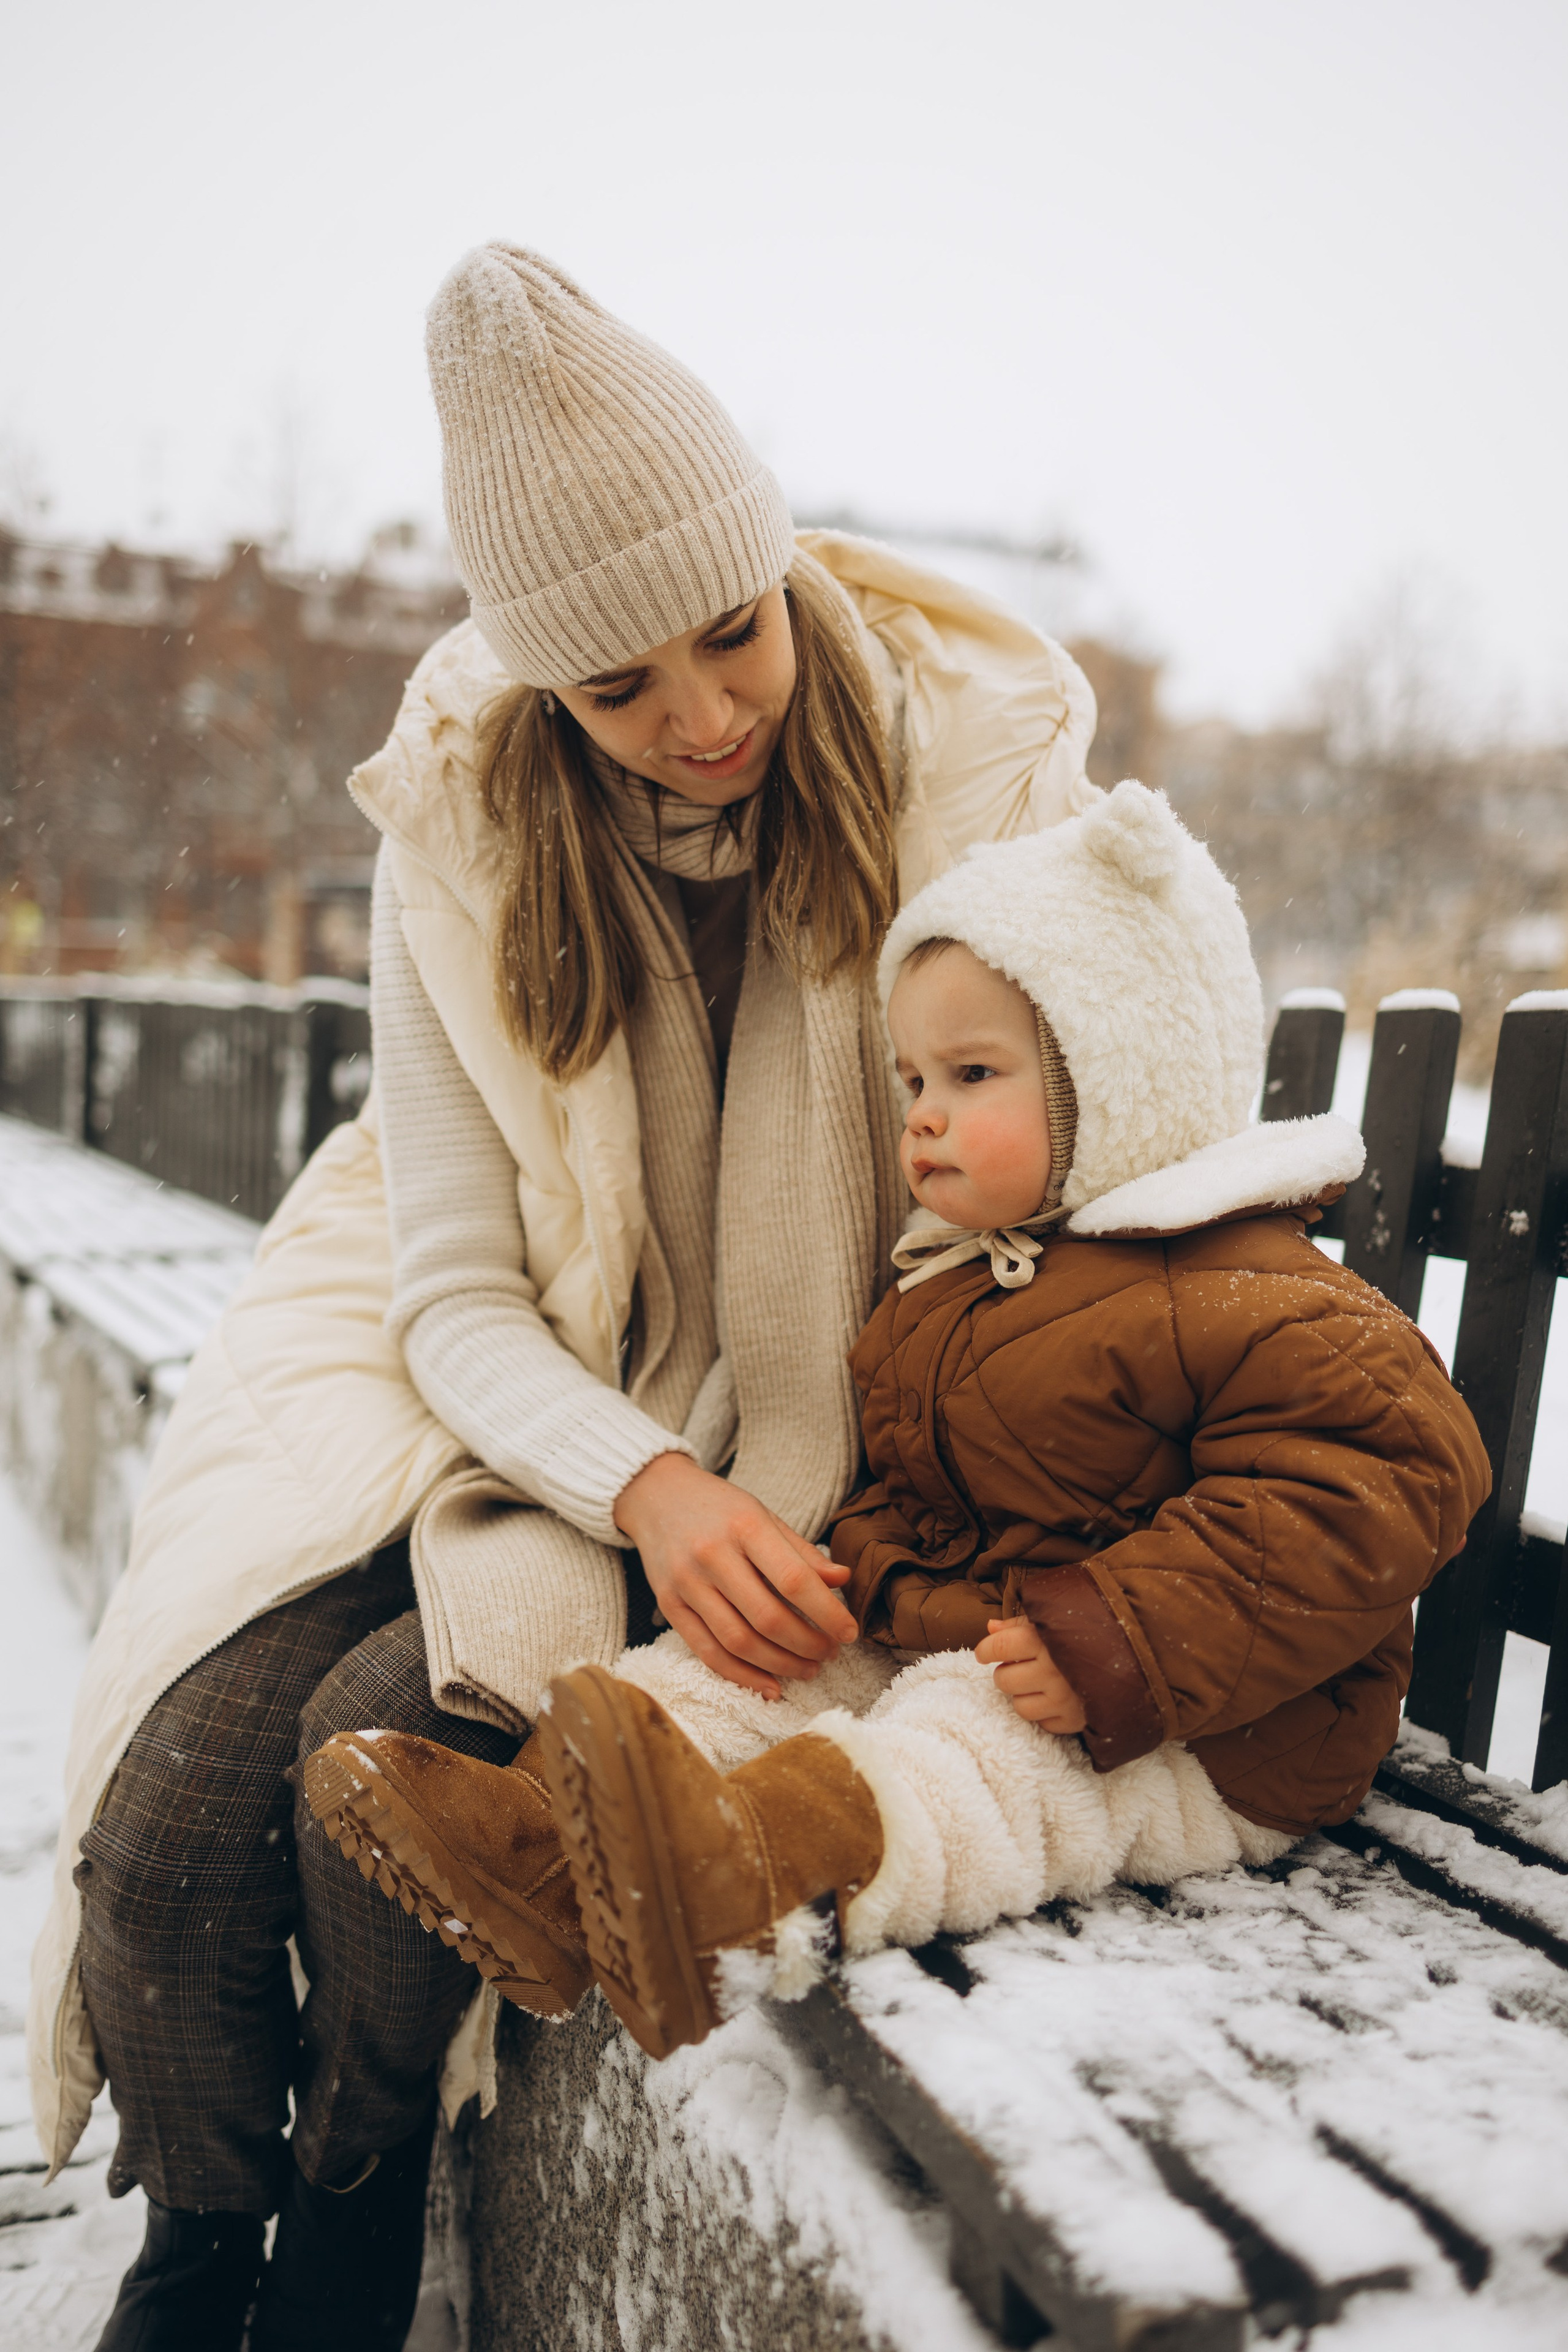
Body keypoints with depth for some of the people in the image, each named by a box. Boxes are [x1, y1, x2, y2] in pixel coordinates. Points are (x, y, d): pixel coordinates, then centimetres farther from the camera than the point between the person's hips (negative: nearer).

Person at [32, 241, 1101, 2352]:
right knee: (170, 1788, -18)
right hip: (517, 1397, 3)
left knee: (390, 1724, -25)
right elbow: (456, 1296, -6)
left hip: (816, 1450, -2)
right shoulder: (469, 833, -5)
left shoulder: (979, 756, -9)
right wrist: (647, 1489, -26)